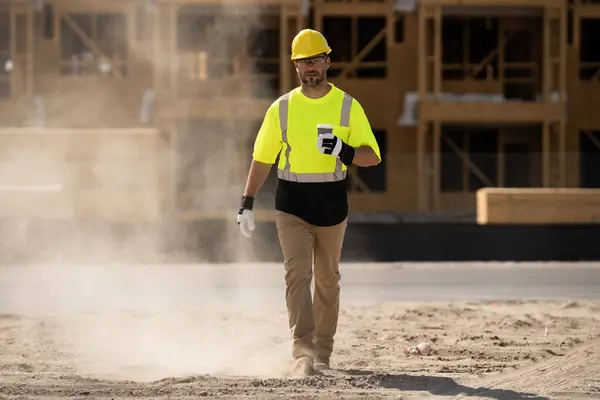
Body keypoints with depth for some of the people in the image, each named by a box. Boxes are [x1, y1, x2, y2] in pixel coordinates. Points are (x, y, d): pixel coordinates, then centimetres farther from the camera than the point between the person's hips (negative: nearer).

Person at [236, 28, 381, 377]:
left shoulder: (348, 107, 0)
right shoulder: (281, 108, 3)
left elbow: (373, 156, -3)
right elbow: (262, 158, 7)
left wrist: (345, 151, -25)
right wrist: (247, 203, -1)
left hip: (333, 205, 1)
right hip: (291, 205, -1)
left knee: (327, 280, 11)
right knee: (297, 273, -16)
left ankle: (323, 353, 25)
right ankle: (303, 352, -25)